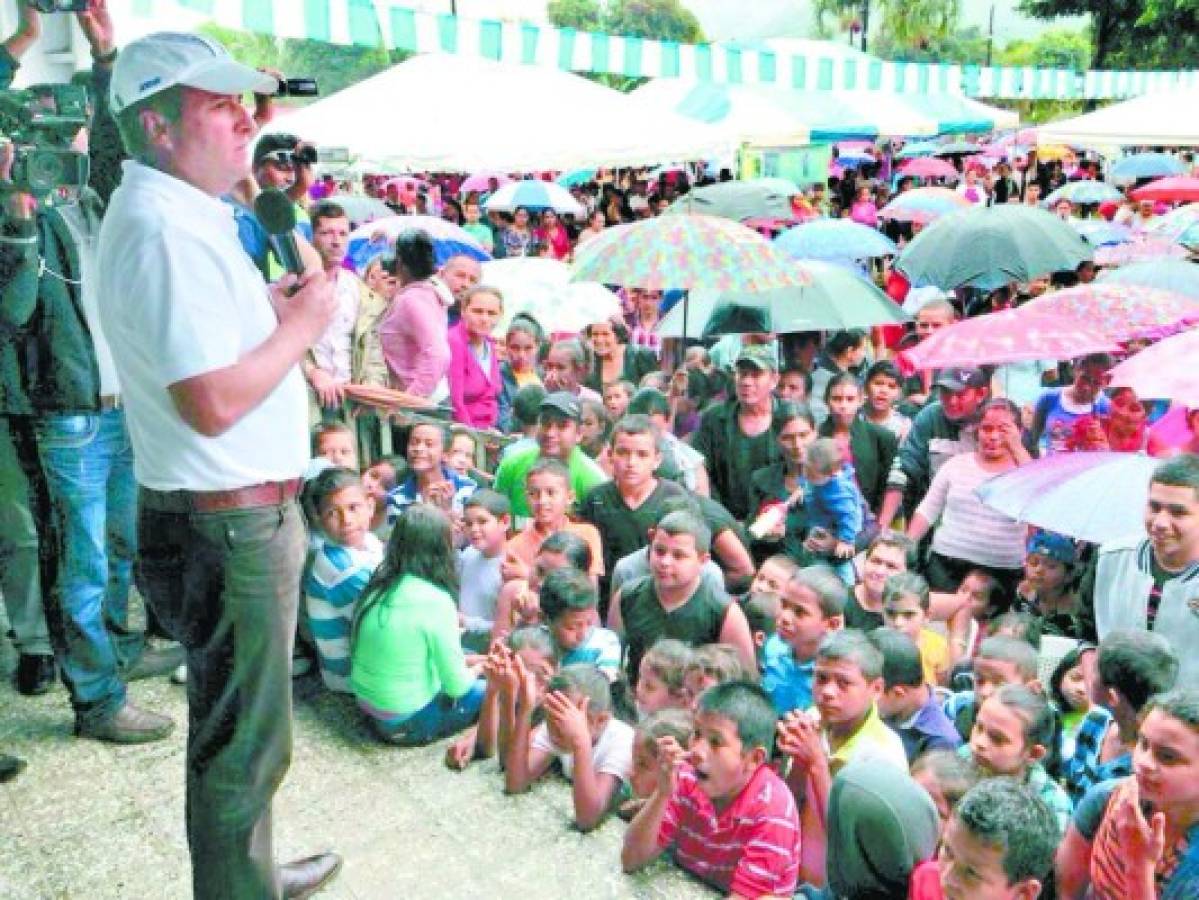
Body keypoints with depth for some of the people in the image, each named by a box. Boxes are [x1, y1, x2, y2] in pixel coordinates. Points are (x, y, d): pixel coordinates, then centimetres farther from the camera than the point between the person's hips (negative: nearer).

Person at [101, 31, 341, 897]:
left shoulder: (177, 212, 12)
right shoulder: (165, 229, -21)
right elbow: (213, 402, -28)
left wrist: (268, 307, 8)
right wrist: (302, 322, -15)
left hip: (239, 513, 11)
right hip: (228, 525, -11)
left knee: (240, 723, 25)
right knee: (242, 738, 5)